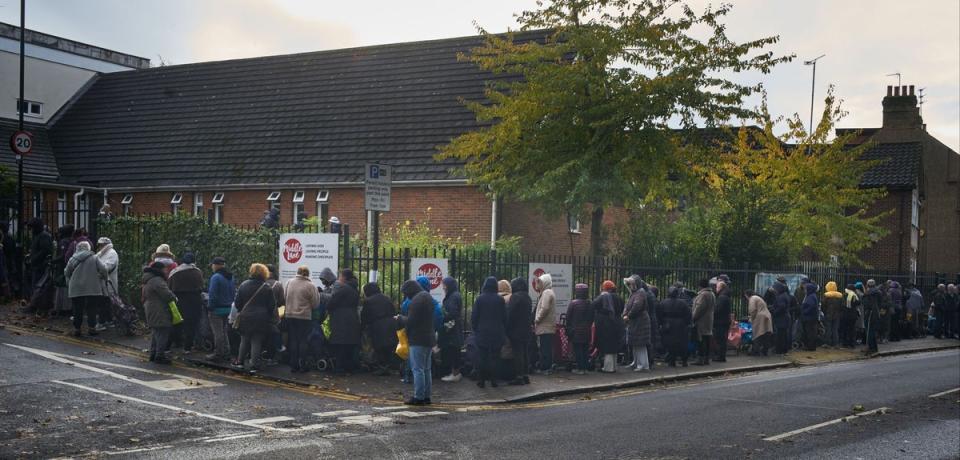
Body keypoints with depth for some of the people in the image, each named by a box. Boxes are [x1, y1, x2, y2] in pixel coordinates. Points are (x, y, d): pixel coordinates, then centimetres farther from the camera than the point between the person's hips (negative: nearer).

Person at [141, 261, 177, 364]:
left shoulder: (148, 281, 17)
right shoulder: (157, 281, -18)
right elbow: (166, 293, -24)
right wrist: (174, 298, -3)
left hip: (151, 311, 11)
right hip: (159, 313, -11)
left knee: (155, 333, 18)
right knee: (162, 333, -7)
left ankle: (153, 354, 25)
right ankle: (160, 356, -6)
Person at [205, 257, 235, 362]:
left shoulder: (216, 277, -16)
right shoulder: (230, 277, 9)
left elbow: (212, 295, -18)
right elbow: (233, 293, 13)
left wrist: (210, 309, -13)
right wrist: (229, 303, 16)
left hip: (217, 309, -8)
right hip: (227, 308, 8)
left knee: (218, 332, -1)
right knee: (223, 331, 17)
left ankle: (218, 354, 5)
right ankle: (226, 352, 21)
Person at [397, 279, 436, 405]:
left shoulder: (417, 300, -18)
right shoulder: (427, 296, 14)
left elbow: (410, 321, -19)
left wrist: (400, 318, 0)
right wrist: (403, 319, 15)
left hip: (418, 340, -10)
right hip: (429, 338, 10)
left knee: (418, 369, -5)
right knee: (426, 369, 14)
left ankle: (418, 397, -3)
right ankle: (426, 396, 19)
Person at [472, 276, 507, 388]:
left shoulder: (479, 299, -6)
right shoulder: (500, 299, -4)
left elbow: (474, 316, -4)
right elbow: (504, 317, 1)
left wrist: (475, 329, 9)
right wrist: (504, 331, 11)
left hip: (482, 332, -1)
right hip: (497, 333, 1)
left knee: (483, 357, 5)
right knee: (494, 357, 6)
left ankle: (482, 380, 6)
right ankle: (493, 380, 6)